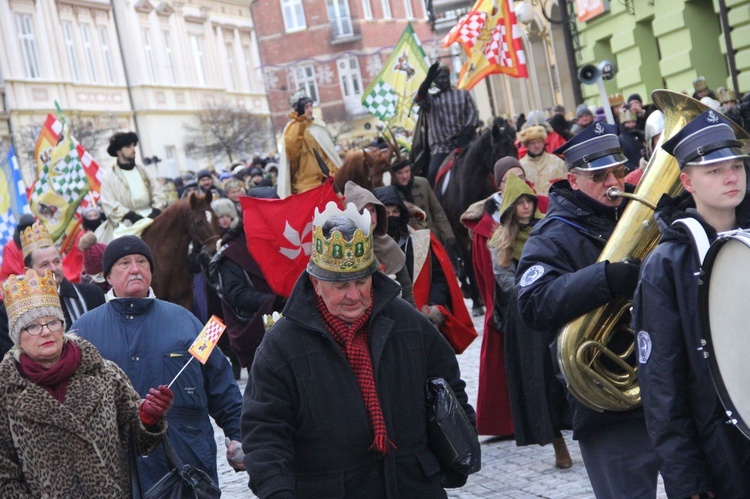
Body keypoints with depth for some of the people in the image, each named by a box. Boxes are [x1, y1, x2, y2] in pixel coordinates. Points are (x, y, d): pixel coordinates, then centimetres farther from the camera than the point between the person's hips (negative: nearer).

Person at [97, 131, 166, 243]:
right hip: (127, 225, -3)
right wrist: (131, 216, -17)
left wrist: (155, 213, -9)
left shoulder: (145, 172, 16)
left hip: (149, 220, 3)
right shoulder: (109, 177, 4)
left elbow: (158, 195, 11)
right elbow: (108, 204, -5)